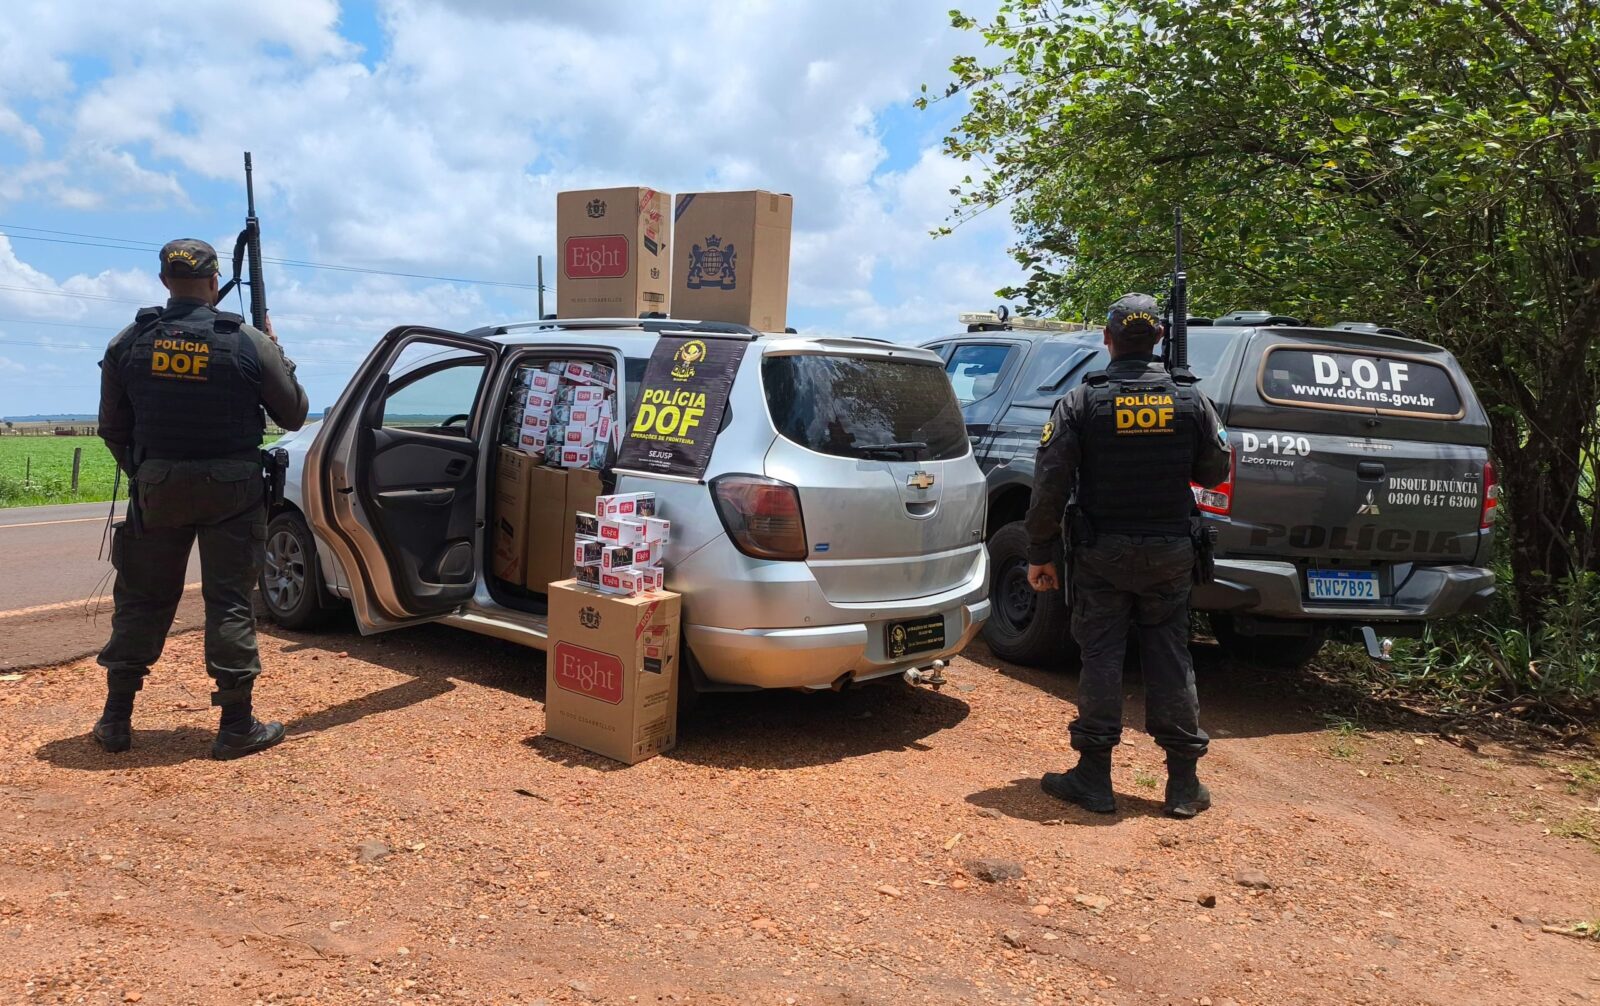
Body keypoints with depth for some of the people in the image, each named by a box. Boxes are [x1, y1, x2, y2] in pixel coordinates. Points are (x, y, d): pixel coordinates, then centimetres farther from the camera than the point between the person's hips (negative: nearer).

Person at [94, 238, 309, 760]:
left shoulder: (127, 344, 0)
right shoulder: (250, 344, -9)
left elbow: (113, 428, 6)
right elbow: (293, 414, 1)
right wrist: (278, 356, 13)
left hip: (157, 486, 3)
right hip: (232, 489, -2)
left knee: (142, 599, 13)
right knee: (229, 601, 2)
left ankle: (116, 719, 21)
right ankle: (236, 726, 5)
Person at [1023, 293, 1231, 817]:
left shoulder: (1081, 402, -8)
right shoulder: (1190, 400, -2)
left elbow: (1050, 484, -10)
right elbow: (1215, 471, 8)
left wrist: (1040, 553, -3)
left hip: (1101, 555, -2)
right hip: (1169, 553, 2)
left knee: (1100, 657, 5)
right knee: (1170, 659, 9)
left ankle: (1094, 778, 9)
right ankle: (1183, 783, 14)